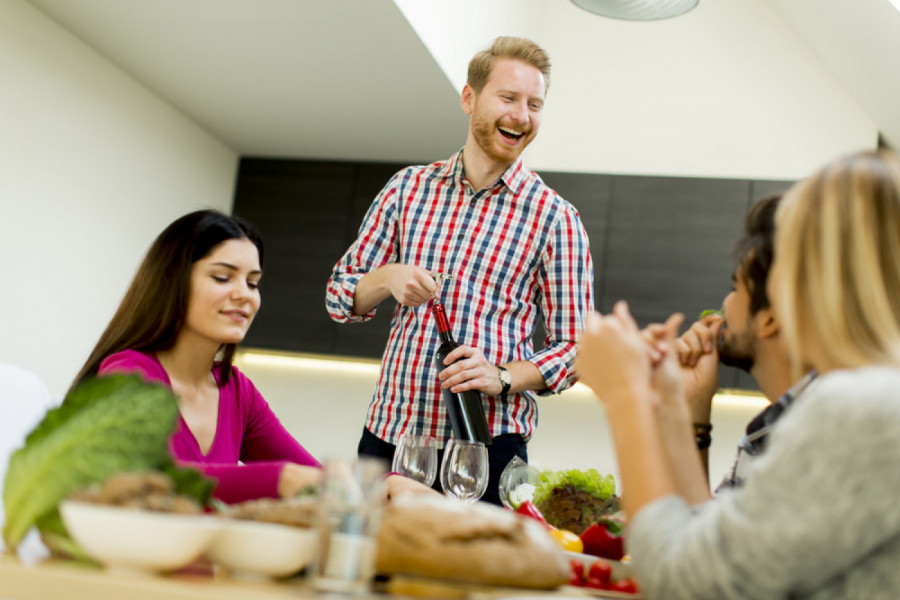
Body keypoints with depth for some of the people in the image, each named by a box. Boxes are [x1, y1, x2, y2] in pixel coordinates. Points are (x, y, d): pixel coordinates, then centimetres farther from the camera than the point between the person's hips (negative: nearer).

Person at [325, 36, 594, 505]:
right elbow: (339, 296, 12)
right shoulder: (408, 187, 10)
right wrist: (388, 278, -9)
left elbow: (573, 346, 0)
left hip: (488, 443, -2)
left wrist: (502, 377, -17)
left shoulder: (554, 218, 1)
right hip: (387, 432, 3)